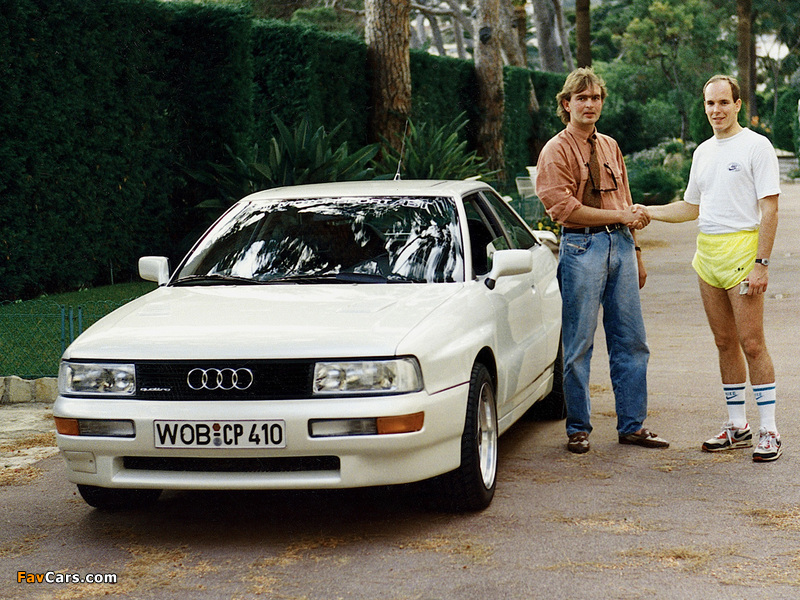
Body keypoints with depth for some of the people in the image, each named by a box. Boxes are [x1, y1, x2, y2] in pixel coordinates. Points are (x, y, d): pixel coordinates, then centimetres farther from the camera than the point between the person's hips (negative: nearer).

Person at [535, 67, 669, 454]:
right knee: (578, 345, -2)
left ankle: (631, 425, 14)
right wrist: (620, 217, -12)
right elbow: (564, 207, -12)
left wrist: (634, 250, 17)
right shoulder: (556, 151, -2)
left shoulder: (610, 147, 18)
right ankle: (578, 428, 8)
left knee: (631, 341, 6)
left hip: (620, 244, 6)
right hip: (582, 247, -6)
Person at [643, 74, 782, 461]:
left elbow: (769, 208, -11)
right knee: (725, 343, 10)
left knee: (751, 343, -8)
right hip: (707, 253, 7)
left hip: (742, 249, -7)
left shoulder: (756, 146, -6)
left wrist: (761, 263, -18)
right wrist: (647, 212, 14)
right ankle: (737, 427, 17)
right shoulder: (703, 152, 17)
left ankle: (769, 432, -3)